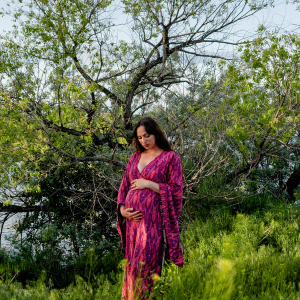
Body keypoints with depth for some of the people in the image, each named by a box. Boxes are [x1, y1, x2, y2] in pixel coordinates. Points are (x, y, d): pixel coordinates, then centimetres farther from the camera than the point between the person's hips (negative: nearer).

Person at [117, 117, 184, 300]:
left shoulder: (170, 157, 0)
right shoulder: (135, 157, 14)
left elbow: (176, 190, -5)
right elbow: (124, 186, 16)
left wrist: (148, 184, -11)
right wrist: (121, 209, 0)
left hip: (153, 218, -5)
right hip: (132, 218, 5)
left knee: (145, 264, -7)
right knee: (131, 263, 9)